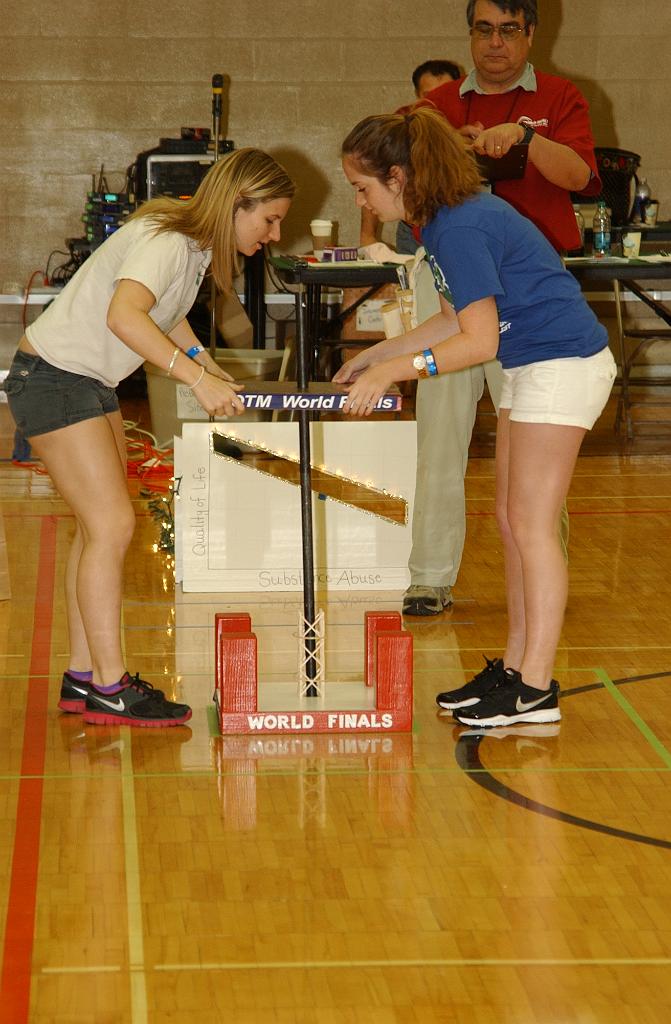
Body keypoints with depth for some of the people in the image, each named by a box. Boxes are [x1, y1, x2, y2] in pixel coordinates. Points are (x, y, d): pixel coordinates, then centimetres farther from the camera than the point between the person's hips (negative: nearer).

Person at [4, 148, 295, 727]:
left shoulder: (197, 244, 6)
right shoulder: (165, 241, -24)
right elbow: (124, 316, -42)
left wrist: (204, 360, 10)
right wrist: (198, 380, -44)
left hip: (94, 383, 10)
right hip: (52, 379, -10)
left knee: (101, 527, 9)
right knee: (112, 525, -12)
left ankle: (84, 678, 14)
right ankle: (109, 688, -8)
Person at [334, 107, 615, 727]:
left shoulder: (460, 227, -22)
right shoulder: (442, 220, 9)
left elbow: (480, 342, -23)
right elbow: (457, 320, 17)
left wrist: (394, 371, -21)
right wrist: (375, 356, 16)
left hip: (563, 366, -10)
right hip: (530, 367, 10)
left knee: (531, 524, -7)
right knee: (512, 520, 12)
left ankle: (537, 691, -3)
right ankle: (516, 669, 18)